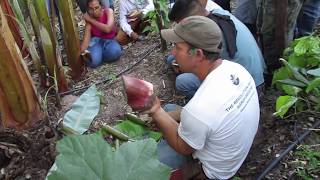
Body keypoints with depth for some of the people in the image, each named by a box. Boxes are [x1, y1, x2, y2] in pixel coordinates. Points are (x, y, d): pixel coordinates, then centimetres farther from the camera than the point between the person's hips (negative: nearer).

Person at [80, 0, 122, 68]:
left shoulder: (108, 11, -13)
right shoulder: (89, 17, -10)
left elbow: (107, 29, -27)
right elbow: (87, 36, -15)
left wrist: (91, 20, -21)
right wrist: (81, 52, -31)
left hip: (109, 40, 1)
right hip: (96, 40, -1)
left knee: (115, 52, -36)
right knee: (93, 61, -31)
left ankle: (98, 56, -8)